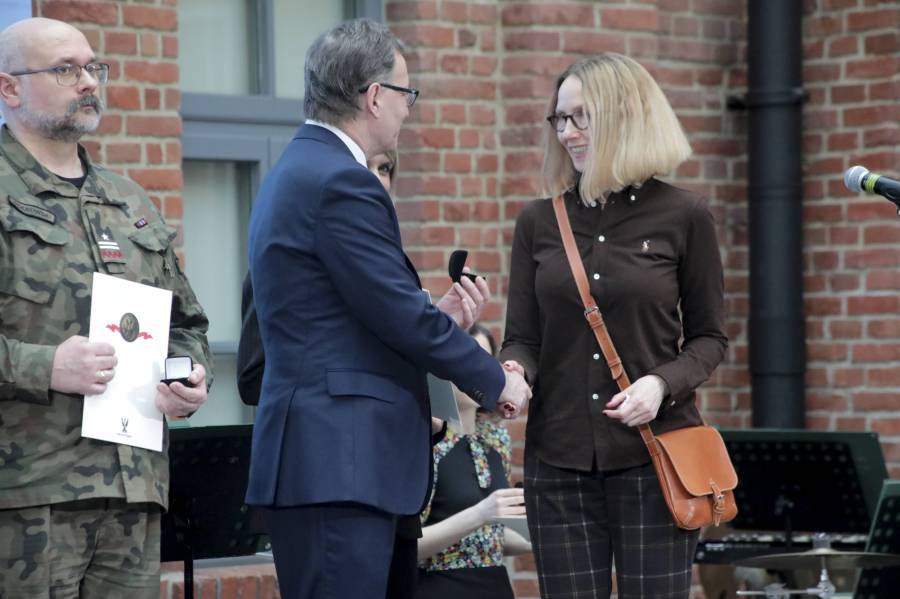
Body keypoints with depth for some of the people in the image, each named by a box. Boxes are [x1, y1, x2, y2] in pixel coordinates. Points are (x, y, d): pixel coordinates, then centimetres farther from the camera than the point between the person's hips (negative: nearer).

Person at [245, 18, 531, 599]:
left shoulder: (298, 171, 17)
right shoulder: (341, 182, -14)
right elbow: (402, 317, -15)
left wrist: (437, 316, 11)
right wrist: (496, 381, -2)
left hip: (319, 457, 10)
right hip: (340, 462, -10)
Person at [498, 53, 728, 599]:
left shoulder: (683, 217, -1)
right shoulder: (539, 223, 6)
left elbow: (709, 337, 4)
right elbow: (523, 338, 7)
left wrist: (662, 383, -14)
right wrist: (514, 372, -15)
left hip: (653, 451, -2)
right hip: (559, 456, 2)